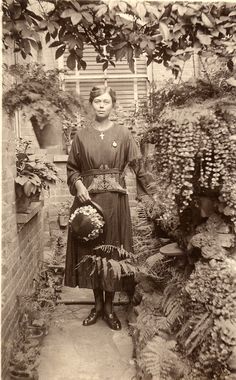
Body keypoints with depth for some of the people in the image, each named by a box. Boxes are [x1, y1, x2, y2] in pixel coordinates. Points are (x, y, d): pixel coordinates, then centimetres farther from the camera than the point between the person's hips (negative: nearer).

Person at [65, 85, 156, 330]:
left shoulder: (123, 133, 3)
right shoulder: (81, 135, 6)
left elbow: (137, 165, 0)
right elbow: (72, 168, 9)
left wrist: (153, 189, -9)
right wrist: (78, 185, -10)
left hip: (115, 200, -1)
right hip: (88, 198, 1)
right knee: (91, 249, 7)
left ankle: (109, 307, 22)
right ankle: (97, 304, 26)